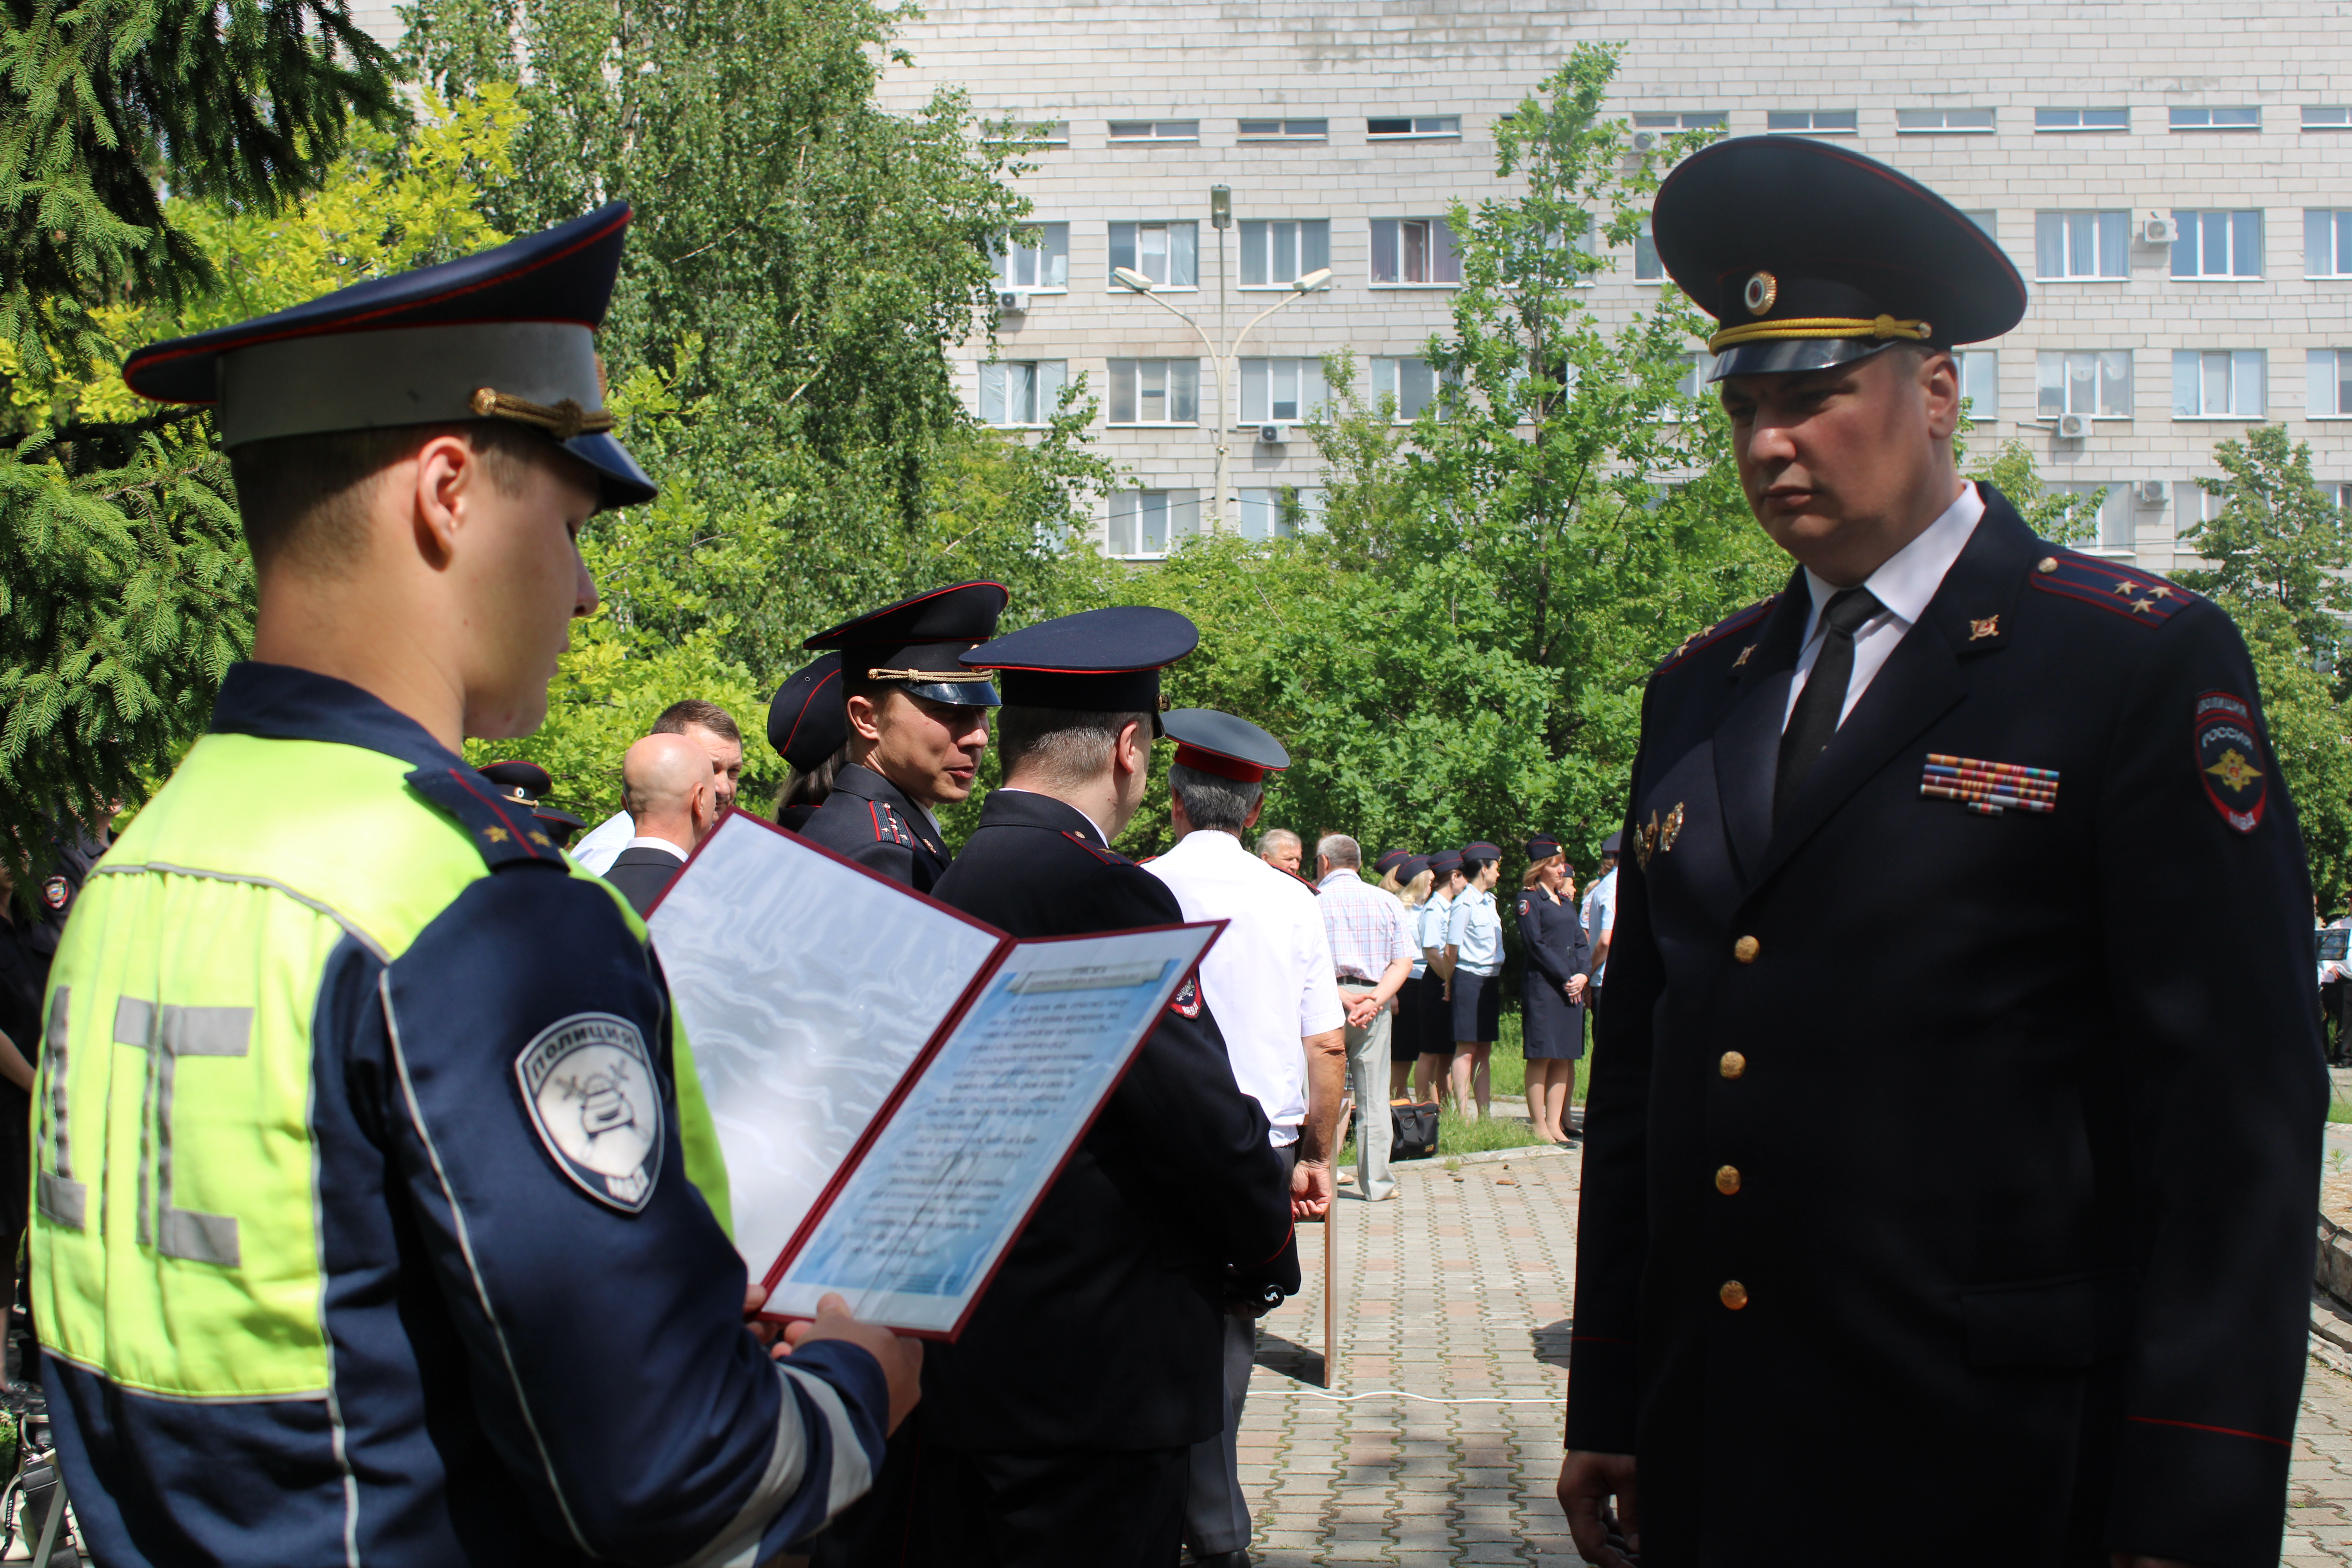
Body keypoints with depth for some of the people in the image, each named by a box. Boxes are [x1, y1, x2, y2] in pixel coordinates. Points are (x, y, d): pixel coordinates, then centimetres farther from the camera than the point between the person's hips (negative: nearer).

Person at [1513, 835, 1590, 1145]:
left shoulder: (1565, 900, 18)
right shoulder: (1529, 898, -4)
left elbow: (1580, 941, 17)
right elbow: (1535, 944, -11)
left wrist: (1583, 974, -1)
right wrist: (1565, 978, -13)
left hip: (1571, 988, 7)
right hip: (1541, 987, -7)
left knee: (1564, 1058, 6)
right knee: (1541, 1058, -5)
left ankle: (1555, 1124, 10)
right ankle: (1540, 1127, -1)